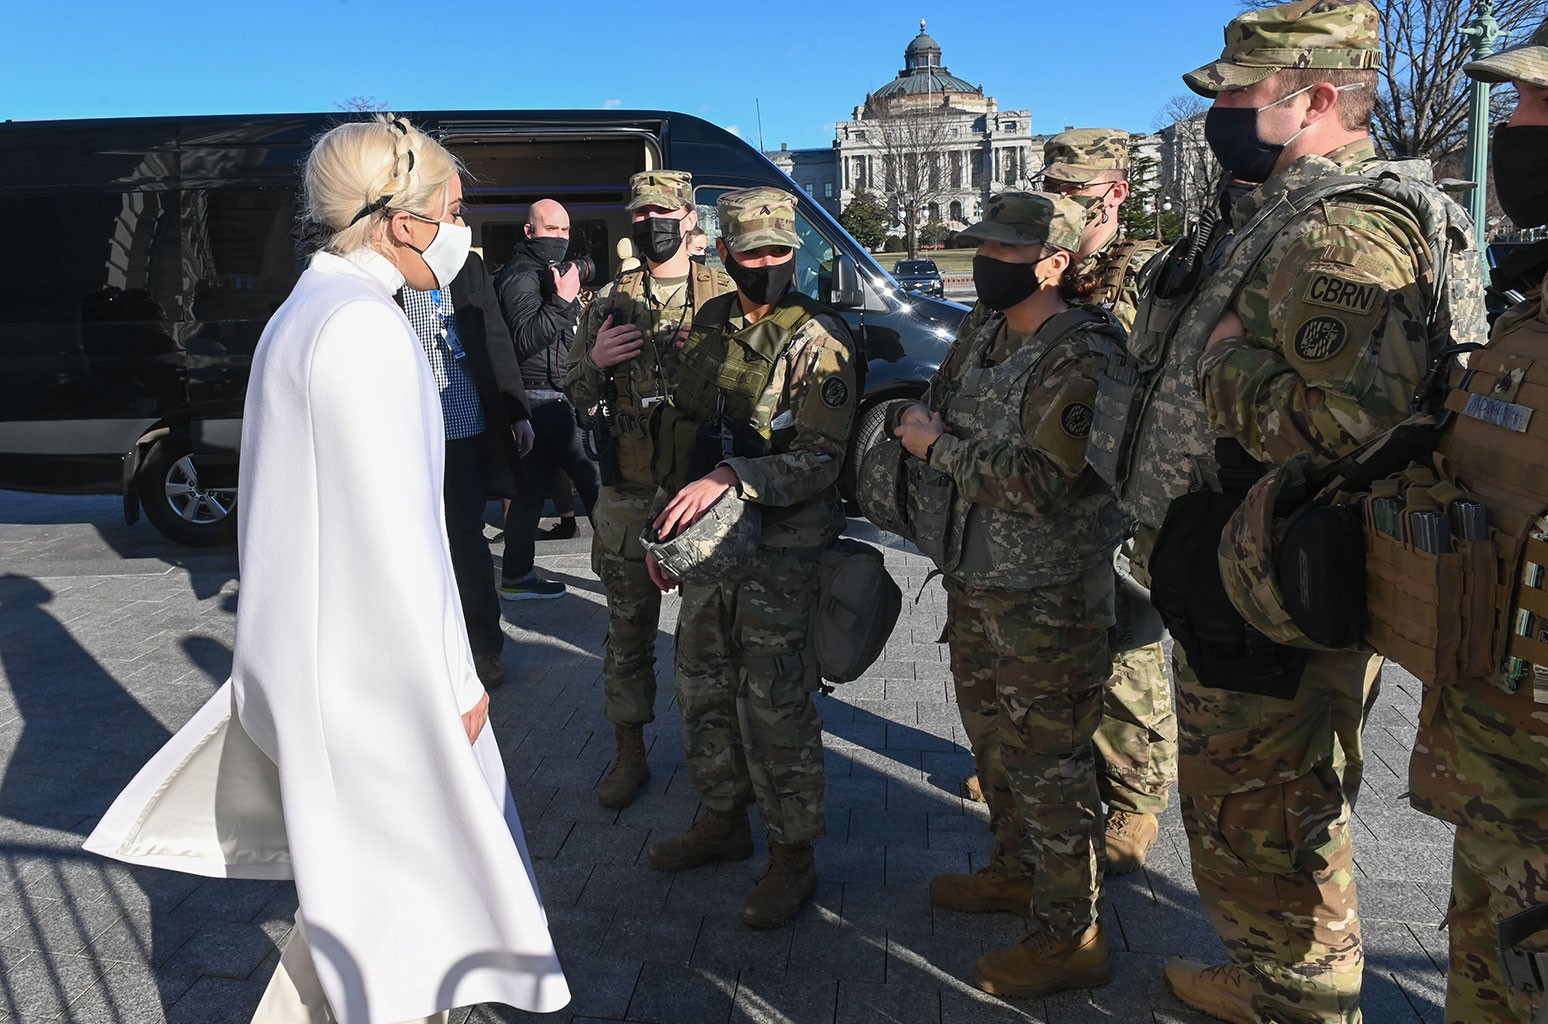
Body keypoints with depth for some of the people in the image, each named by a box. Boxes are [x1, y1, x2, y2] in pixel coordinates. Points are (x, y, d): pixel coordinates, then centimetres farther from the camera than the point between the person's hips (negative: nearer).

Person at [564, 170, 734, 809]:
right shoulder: (611, 299, 8)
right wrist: (597, 360, -10)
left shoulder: (725, 295, 2)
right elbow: (576, 396, 11)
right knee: (628, 628, 9)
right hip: (629, 495, 2)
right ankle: (629, 756, 23)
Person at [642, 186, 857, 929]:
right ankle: (723, 819, 36)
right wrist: (669, 526, 15)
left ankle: (793, 855, 15)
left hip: (782, 550, -7)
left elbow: (820, 459, -18)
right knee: (704, 689, 16)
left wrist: (730, 477, -30)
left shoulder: (820, 341, -12)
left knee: (774, 706, -2)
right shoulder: (709, 326, 9)